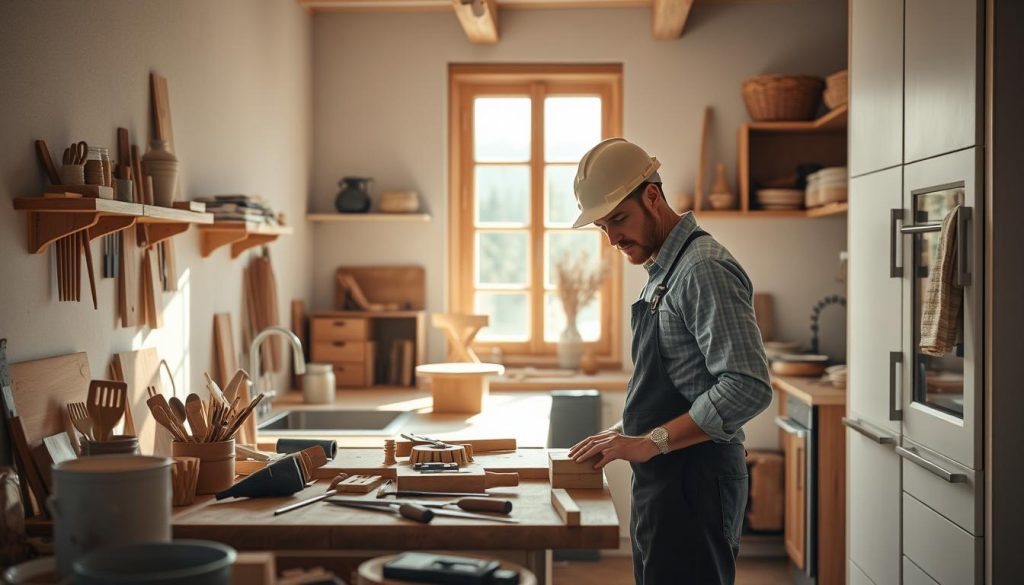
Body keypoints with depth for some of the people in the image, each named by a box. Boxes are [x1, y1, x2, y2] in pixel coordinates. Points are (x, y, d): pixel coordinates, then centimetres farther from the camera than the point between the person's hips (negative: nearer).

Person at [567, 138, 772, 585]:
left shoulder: (705, 268, -15)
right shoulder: (661, 272, 16)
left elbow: (748, 388, -24)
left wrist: (651, 442, -22)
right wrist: (624, 433, 10)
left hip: (695, 482, -10)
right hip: (660, 481, 10)